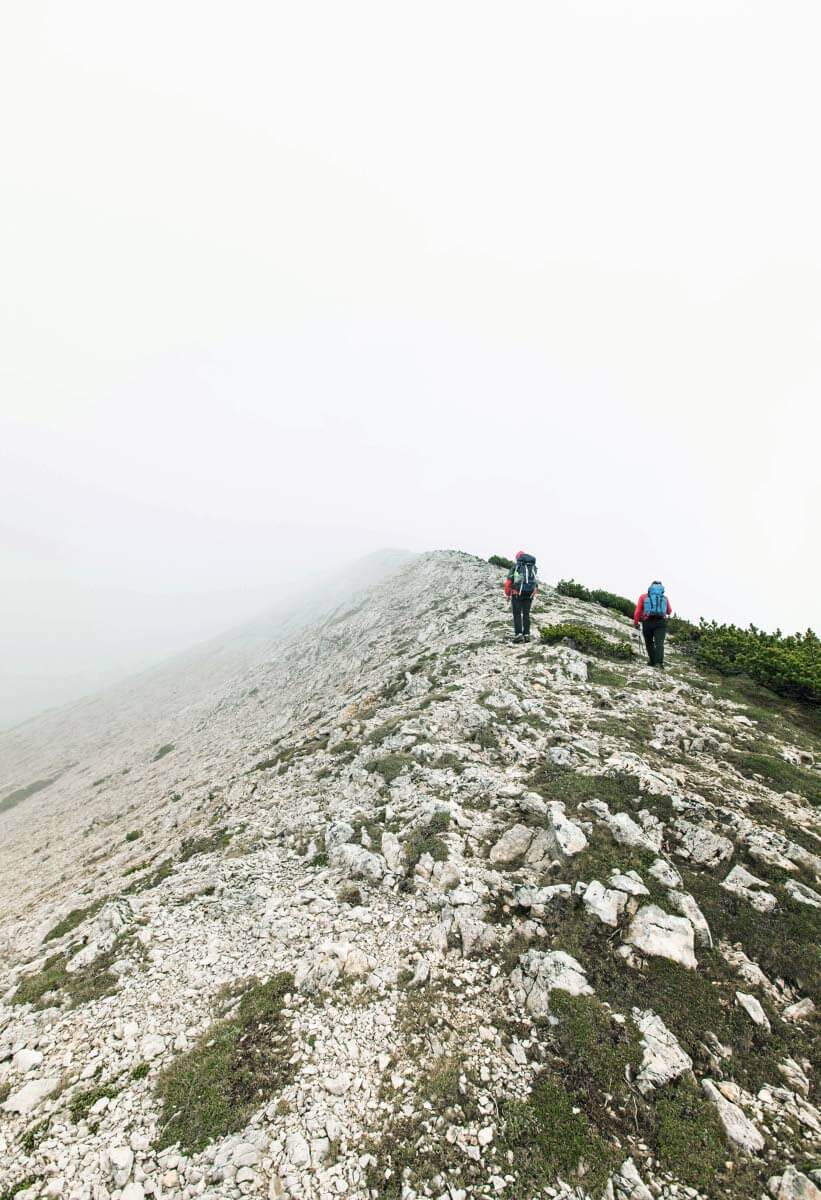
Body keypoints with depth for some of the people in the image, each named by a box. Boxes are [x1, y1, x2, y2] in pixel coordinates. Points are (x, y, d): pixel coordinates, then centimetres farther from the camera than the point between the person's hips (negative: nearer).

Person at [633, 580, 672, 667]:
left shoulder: (643, 596, 7)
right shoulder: (665, 597, 13)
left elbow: (638, 610, 0)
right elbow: (669, 611, 19)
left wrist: (635, 623, 5)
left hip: (648, 622, 0)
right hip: (661, 622, 0)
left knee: (649, 643, 14)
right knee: (659, 643, -7)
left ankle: (653, 662, 17)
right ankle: (660, 662, -24)